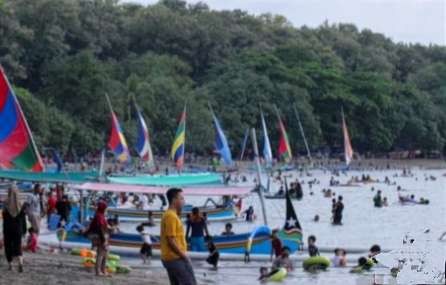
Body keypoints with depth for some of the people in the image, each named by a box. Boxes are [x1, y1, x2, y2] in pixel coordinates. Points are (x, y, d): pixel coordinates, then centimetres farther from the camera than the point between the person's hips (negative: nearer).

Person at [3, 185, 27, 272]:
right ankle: (20, 262, -18)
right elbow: (23, 219, 1)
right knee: (17, 246, 5)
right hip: (18, 229, 1)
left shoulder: (6, 204, -10)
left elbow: (4, 219, -7)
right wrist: (24, 230, 10)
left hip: (8, 229, -1)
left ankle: (10, 264, 17)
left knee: (8, 246, 13)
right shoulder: (20, 205, -4)